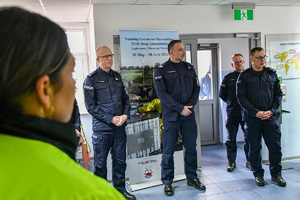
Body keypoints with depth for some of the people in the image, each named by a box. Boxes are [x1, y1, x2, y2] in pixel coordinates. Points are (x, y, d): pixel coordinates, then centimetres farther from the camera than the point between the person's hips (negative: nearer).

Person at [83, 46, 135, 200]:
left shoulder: (117, 76, 12)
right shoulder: (91, 79, -5)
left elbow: (125, 98, 16)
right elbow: (90, 106, -8)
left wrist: (125, 114, -3)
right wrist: (111, 119, -13)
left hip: (120, 126, 5)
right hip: (102, 128, -5)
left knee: (120, 160, 12)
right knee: (100, 162, 6)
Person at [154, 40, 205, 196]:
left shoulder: (189, 68, 12)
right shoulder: (161, 70, -2)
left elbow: (196, 89, 10)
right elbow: (162, 94, -10)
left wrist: (190, 106, -6)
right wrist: (180, 108, -14)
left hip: (189, 115, 4)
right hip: (170, 116, -4)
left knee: (191, 148, 11)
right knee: (168, 151, 3)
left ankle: (192, 178, 28)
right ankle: (167, 182, 18)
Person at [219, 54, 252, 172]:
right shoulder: (228, 78, 4)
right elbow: (222, 94, 11)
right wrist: (231, 103, 9)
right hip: (232, 113, 0)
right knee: (231, 138, 5)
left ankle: (249, 161, 20)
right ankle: (231, 162, 16)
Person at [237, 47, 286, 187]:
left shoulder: (271, 74, 10)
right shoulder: (244, 76, 1)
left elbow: (278, 94, 12)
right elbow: (241, 97, -5)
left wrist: (272, 110, -4)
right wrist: (256, 112, -13)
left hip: (270, 117, 2)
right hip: (252, 118, -2)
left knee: (275, 146, 3)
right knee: (254, 148, 6)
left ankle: (276, 173, 21)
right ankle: (258, 174, 22)